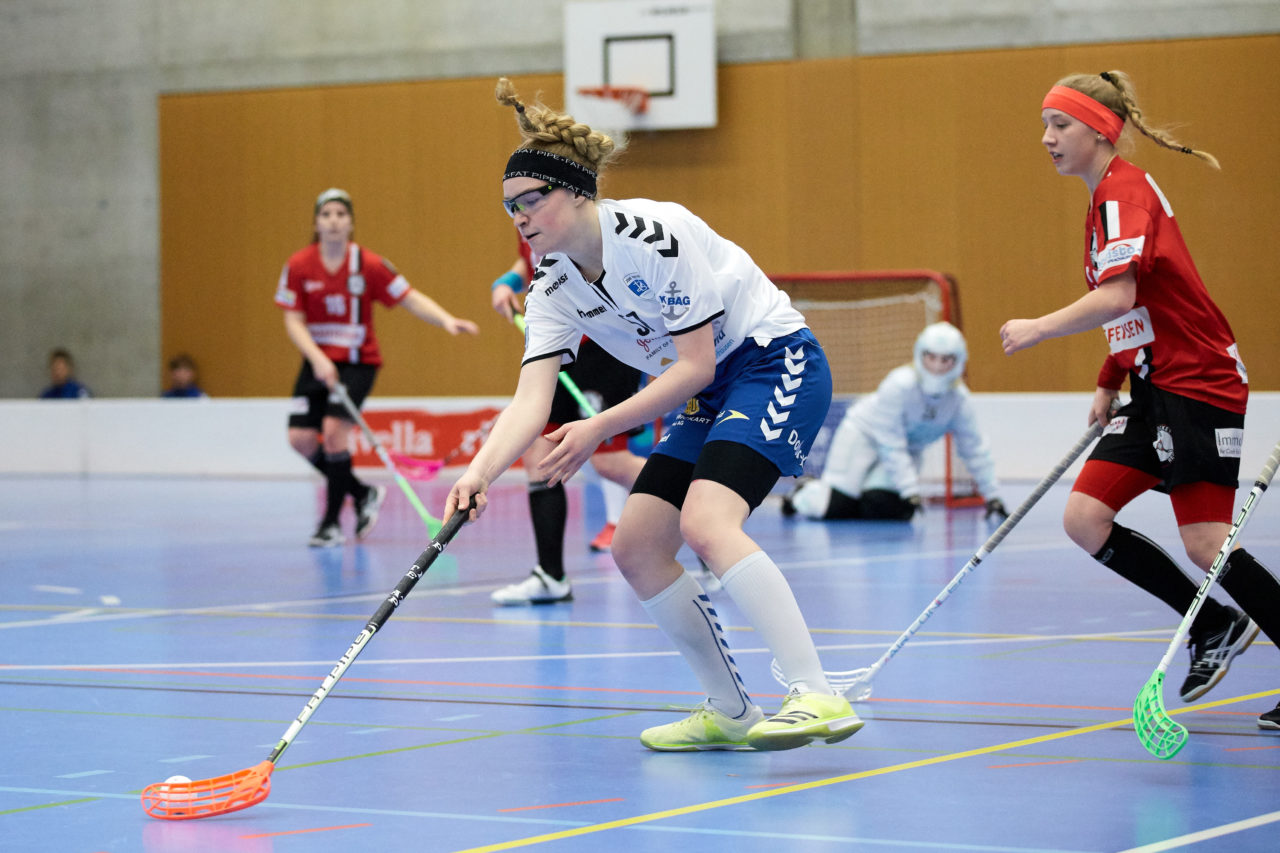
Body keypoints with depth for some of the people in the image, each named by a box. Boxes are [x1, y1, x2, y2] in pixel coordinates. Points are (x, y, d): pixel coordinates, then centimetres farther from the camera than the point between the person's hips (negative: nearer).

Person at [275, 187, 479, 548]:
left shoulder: (369, 265, -10)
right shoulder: (299, 266, -5)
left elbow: (412, 299, -8)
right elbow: (293, 321, -5)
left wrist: (446, 320, -25)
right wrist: (318, 359, -20)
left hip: (358, 361, -3)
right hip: (318, 361, 3)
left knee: (334, 431, -21)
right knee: (301, 437, -8)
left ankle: (331, 522, -7)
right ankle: (363, 494, 16)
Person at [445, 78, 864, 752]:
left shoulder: (653, 234, -22)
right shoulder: (552, 289, -1)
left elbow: (696, 365, -21)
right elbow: (530, 401, -12)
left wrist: (599, 429, -22)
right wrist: (480, 471, -30)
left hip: (775, 363, -9)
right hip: (707, 397, 9)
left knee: (705, 523, -29)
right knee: (635, 548, -1)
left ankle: (818, 698, -32)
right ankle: (730, 711, 11)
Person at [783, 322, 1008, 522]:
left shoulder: (959, 399, -15)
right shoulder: (900, 385, -30)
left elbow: (974, 449, -5)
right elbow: (891, 445, -28)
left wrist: (992, 495, -5)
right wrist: (910, 489, -29)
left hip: (909, 450, 5)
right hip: (863, 434, -5)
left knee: (888, 509, -20)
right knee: (836, 508, -17)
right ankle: (806, 493, 17)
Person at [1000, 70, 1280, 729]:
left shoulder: (1125, 192, -15)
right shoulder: (1105, 200, 16)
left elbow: (1118, 297, -28)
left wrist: (1037, 329, -20)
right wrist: (1108, 384, 18)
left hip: (1200, 387, -9)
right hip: (1154, 391, 10)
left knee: (1206, 544, -13)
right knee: (1085, 520, 0)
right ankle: (1214, 627, 12)